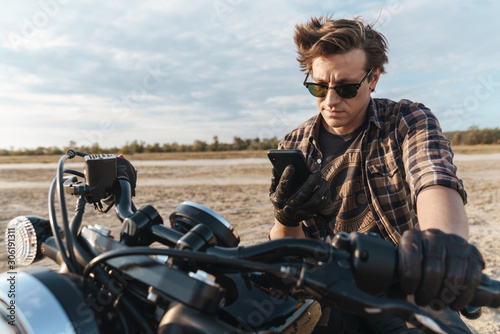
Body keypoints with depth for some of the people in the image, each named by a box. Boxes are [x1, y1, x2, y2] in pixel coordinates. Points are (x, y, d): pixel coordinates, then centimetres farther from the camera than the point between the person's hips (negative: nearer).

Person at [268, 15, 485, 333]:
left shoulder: (409, 120, -4)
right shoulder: (293, 148, 1)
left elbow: (436, 181, -28)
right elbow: (287, 249, 4)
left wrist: (446, 239, -50)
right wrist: (287, 219, -20)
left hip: (410, 287, -1)